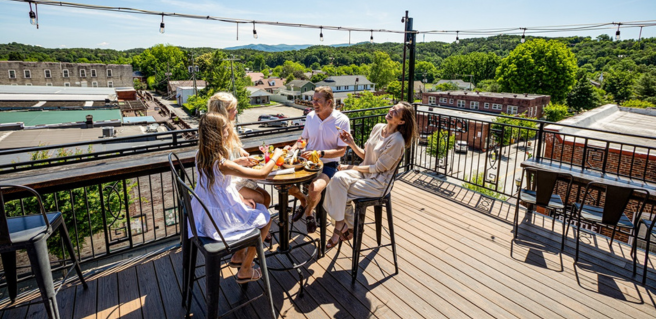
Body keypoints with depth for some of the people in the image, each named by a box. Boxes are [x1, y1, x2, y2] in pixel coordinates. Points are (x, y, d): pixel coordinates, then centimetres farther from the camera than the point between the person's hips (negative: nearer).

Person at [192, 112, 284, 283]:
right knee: (265, 218, 12)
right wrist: (276, 156, -9)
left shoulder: (200, 156, -4)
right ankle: (245, 270, 22)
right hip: (220, 220, -9)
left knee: (256, 209, 26)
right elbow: (262, 174, -25)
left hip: (206, 215, 9)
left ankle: (238, 256, 38)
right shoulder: (223, 164, -30)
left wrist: (240, 199, 5)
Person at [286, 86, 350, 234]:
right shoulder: (310, 116, 2)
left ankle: (309, 212, 6)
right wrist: (293, 148, -4)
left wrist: (319, 153, -28)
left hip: (328, 164, -5)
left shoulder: (342, 120, -13)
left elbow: (341, 151, -14)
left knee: (314, 189, -32)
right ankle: (303, 200, 20)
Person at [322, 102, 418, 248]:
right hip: (364, 172, 7)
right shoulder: (378, 128, 4)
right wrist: (352, 144, -5)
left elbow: (378, 168, -16)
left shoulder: (397, 141, -19)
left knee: (339, 192, -19)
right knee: (338, 178, -22)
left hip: (378, 183, -7)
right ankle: (348, 226, -9)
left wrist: (351, 167, -11)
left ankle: (339, 229, 5)